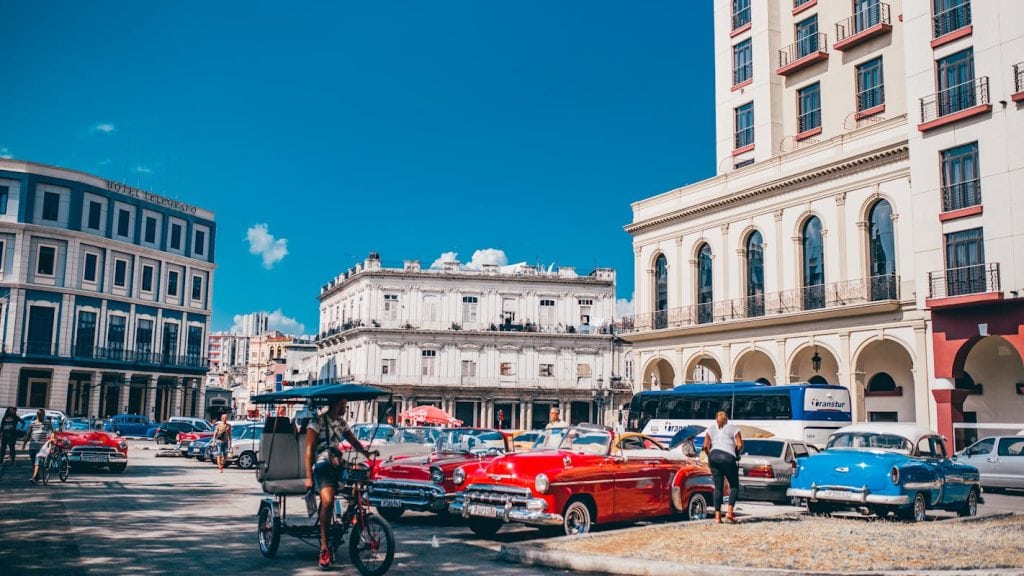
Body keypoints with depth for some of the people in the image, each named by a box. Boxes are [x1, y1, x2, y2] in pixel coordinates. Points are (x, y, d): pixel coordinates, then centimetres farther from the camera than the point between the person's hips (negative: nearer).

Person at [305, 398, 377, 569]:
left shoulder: (341, 423, 19)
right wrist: (309, 477, -13)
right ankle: (324, 547, -23)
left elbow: (354, 442, 14)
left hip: (337, 465, 8)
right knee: (328, 500, -29)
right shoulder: (317, 422, -2)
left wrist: (367, 453, -7)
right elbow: (309, 450, -6)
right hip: (322, 466, -7)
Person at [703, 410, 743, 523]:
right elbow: (740, 445, 1)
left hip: (714, 457, 3)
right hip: (728, 457, -3)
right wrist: (736, 454, 18)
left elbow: (706, 446, 8)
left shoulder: (711, 429, 18)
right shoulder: (733, 428, 12)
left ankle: (717, 515, 0)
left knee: (718, 487, 6)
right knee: (734, 485, 10)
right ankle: (729, 511, -6)